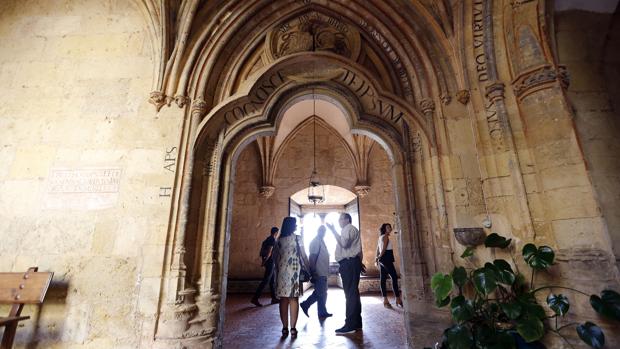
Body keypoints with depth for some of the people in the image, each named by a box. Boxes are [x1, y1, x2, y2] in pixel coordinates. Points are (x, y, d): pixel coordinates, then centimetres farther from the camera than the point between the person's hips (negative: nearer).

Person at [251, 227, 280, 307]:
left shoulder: (267, 239, 14)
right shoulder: (272, 240, -14)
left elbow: (261, 251, 17)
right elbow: (269, 252, -21)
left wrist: (262, 260, 14)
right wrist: (264, 262, -14)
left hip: (269, 262, 10)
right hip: (270, 262, -10)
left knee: (272, 280, 14)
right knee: (265, 281, -6)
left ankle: (274, 298, 21)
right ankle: (255, 298, -4)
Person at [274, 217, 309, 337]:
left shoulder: (279, 240, 7)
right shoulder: (296, 238, -4)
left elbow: (276, 258, 8)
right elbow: (304, 256, -2)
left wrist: (277, 271, 16)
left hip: (281, 272, 4)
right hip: (294, 272, -3)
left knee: (283, 299, 7)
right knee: (294, 299, 2)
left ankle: (285, 328, 11)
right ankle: (293, 328, 4)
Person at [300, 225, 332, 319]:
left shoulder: (321, 241, 16)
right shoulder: (316, 241, -13)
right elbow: (312, 257, -20)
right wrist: (314, 272, -24)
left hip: (322, 272, 10)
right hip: (319, 273, -10)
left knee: (322, 293, 14)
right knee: (321, 293, -1)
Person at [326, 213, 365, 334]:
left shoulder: (349, 228, -6)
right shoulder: (348, 229, 26)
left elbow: (344, 243, -24)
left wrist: (333, 230, -21)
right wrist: (359, 262, 27)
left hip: (349, 263, -11)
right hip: (350, 263, 11)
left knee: (350, 293, -10)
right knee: (353, 293, 13)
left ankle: (350, 325, -7)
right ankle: (356, 322, 21)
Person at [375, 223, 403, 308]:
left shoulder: (380, 237, 20)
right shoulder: (385, 236, -6)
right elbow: (384, 248, -14)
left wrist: (377, 258, 16)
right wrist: (379, 257, -4)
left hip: (382, 260, 9)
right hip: (386, 259, -9)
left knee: (383, 279, 4)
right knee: (394, 277, -7)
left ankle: (385, 300, 5)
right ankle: (398, 299, -5)